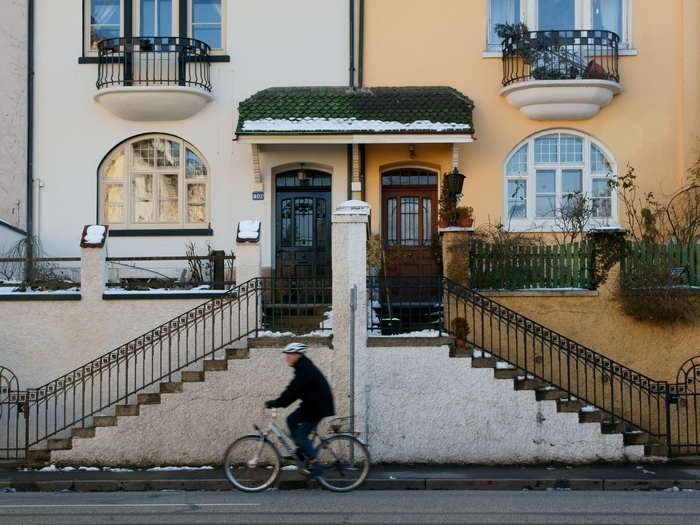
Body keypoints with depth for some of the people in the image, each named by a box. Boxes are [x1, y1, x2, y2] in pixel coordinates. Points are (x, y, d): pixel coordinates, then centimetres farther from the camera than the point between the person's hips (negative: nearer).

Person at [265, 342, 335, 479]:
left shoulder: (304, 369, -18)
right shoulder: (303, 367, 14)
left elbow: (293, 391, -25)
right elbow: (294, 390, 18)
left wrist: (276, 403, -23)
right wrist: (277, 402, 13)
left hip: (318, 406, -10)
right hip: (312, 404, 10)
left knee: (302, 434, -9)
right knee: (291, 420, 11)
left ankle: (315, 465, -8)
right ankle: (301, 450, 14)